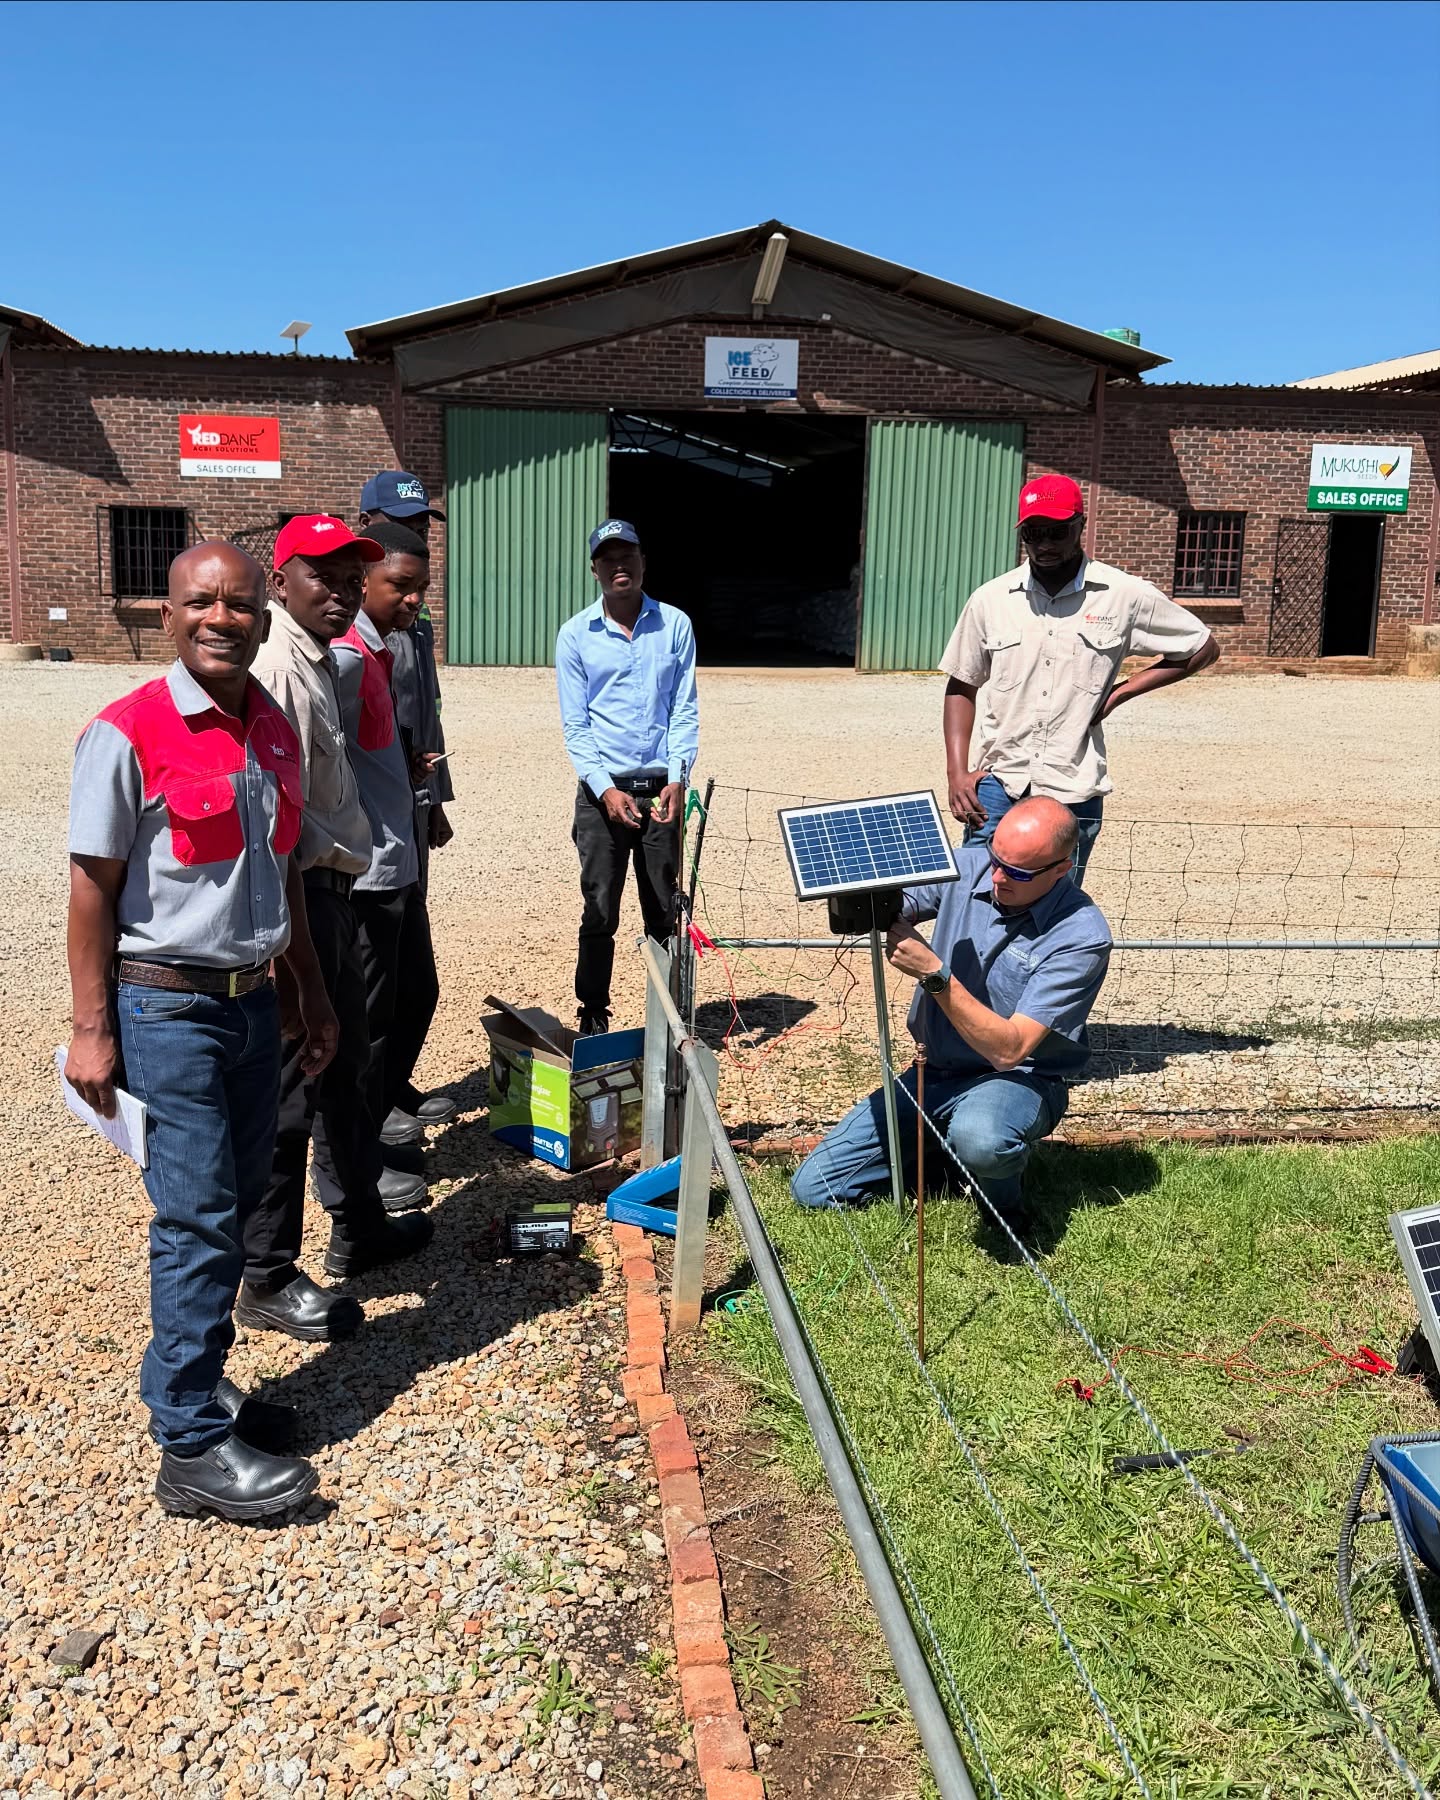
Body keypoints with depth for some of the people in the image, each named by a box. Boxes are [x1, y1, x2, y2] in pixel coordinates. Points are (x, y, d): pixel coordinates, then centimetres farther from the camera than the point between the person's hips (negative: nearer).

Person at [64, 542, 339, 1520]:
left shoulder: (275, 730, 8)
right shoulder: (128, 734, -12)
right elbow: (93, 888, -11)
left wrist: (310, 993, 18)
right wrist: (93, 1029, -12)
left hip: (254, 1001, 7)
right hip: (168, 1008, -7)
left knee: (232, 1207, 14)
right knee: (198, 1218, -4)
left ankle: (197, 1384, 30)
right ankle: (194, 1447, 7)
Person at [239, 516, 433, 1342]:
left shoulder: (321, 660, 14)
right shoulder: (276, 667, -19)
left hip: (332, 888, 11)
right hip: (298, 893, -11)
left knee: (344, 1064, 21)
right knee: (292, 1086, -1)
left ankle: (361, 1226, 38)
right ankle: (268, 1279, 13)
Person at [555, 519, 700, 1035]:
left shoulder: (675, 625, 3)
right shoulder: (576, 634, 1)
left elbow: (685, 711, 1)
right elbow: (575, 724, -1)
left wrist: (677, 780, -12)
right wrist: (606, 789, -13)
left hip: (661, 788, 1)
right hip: (601, 789, -1)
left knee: (664, 911, 7)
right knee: (600, 912, 1)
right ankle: (593, 1018, 12)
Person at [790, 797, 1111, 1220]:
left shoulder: (1082, 935, -20)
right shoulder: (966, 867, -7)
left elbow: (1008, 1050, -25)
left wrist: (935, 975, -32)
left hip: (1017, 1079, -5)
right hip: (933, 1071, 5)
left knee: (980, 1142, -42)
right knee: (812, 1188, -1)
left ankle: (1003, 1199, -4)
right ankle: (943, 1144, 19)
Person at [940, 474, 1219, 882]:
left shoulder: (1126, 597, -2)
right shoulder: (990, 599, 3)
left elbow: (1203, 649, 9)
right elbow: (961, 688, 11)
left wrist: (1120, 692, -1)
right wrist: (958, 774, 0)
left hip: (1073, 794, -1)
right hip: (997, 787, 1)